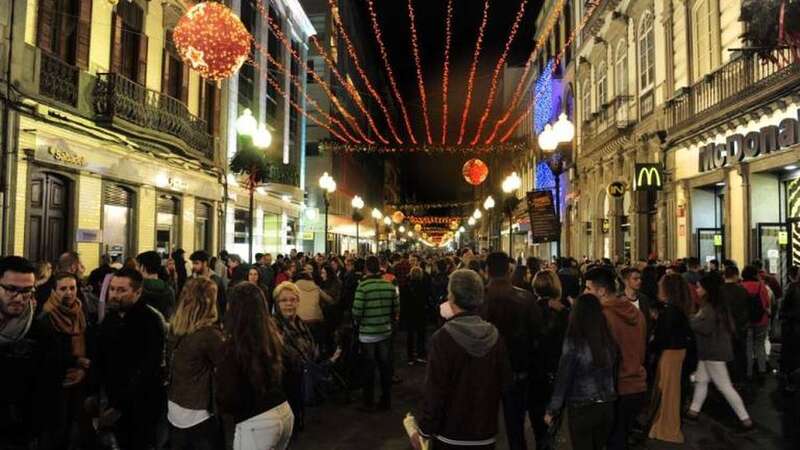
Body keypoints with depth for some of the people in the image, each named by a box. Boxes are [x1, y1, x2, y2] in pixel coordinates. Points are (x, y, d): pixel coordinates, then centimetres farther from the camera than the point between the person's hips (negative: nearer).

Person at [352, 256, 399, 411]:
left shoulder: (363, 286, -16)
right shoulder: (389, 285, -5)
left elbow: (357, 311, -17)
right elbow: (396, 308, 0)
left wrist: (358, 322, 4)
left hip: (368, 333, -3)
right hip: (385, 331, 3)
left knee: (369, 368, 9)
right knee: (385, 366, 15)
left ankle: (369, 403, 18)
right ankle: (386, 401, 25)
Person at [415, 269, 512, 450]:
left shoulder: (443, 338, -20)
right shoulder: (494, 335, -7)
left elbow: (434, 390, -18)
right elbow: (505, 381, 2)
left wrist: (425, 430, -7)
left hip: (450, 434, -3)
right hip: (486, 433, 3)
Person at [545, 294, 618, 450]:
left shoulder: (574, 341, -16)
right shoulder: (608, 339, -3)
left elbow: (563, 378, -13)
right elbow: (611, 373, 3)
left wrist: (552, 409, -5)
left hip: (582, 408, -4)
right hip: (606, 407, 4)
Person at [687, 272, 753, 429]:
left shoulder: (711, 307, -20)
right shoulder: (716, 304, 10)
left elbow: (705, 328, -25)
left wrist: (692, 319, -9)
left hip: (714, 351, -10)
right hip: (710, 350, 10)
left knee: (724, 386, -2)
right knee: (701, 380, 14)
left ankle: (745, 418, 6)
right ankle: (694, 410, 22)